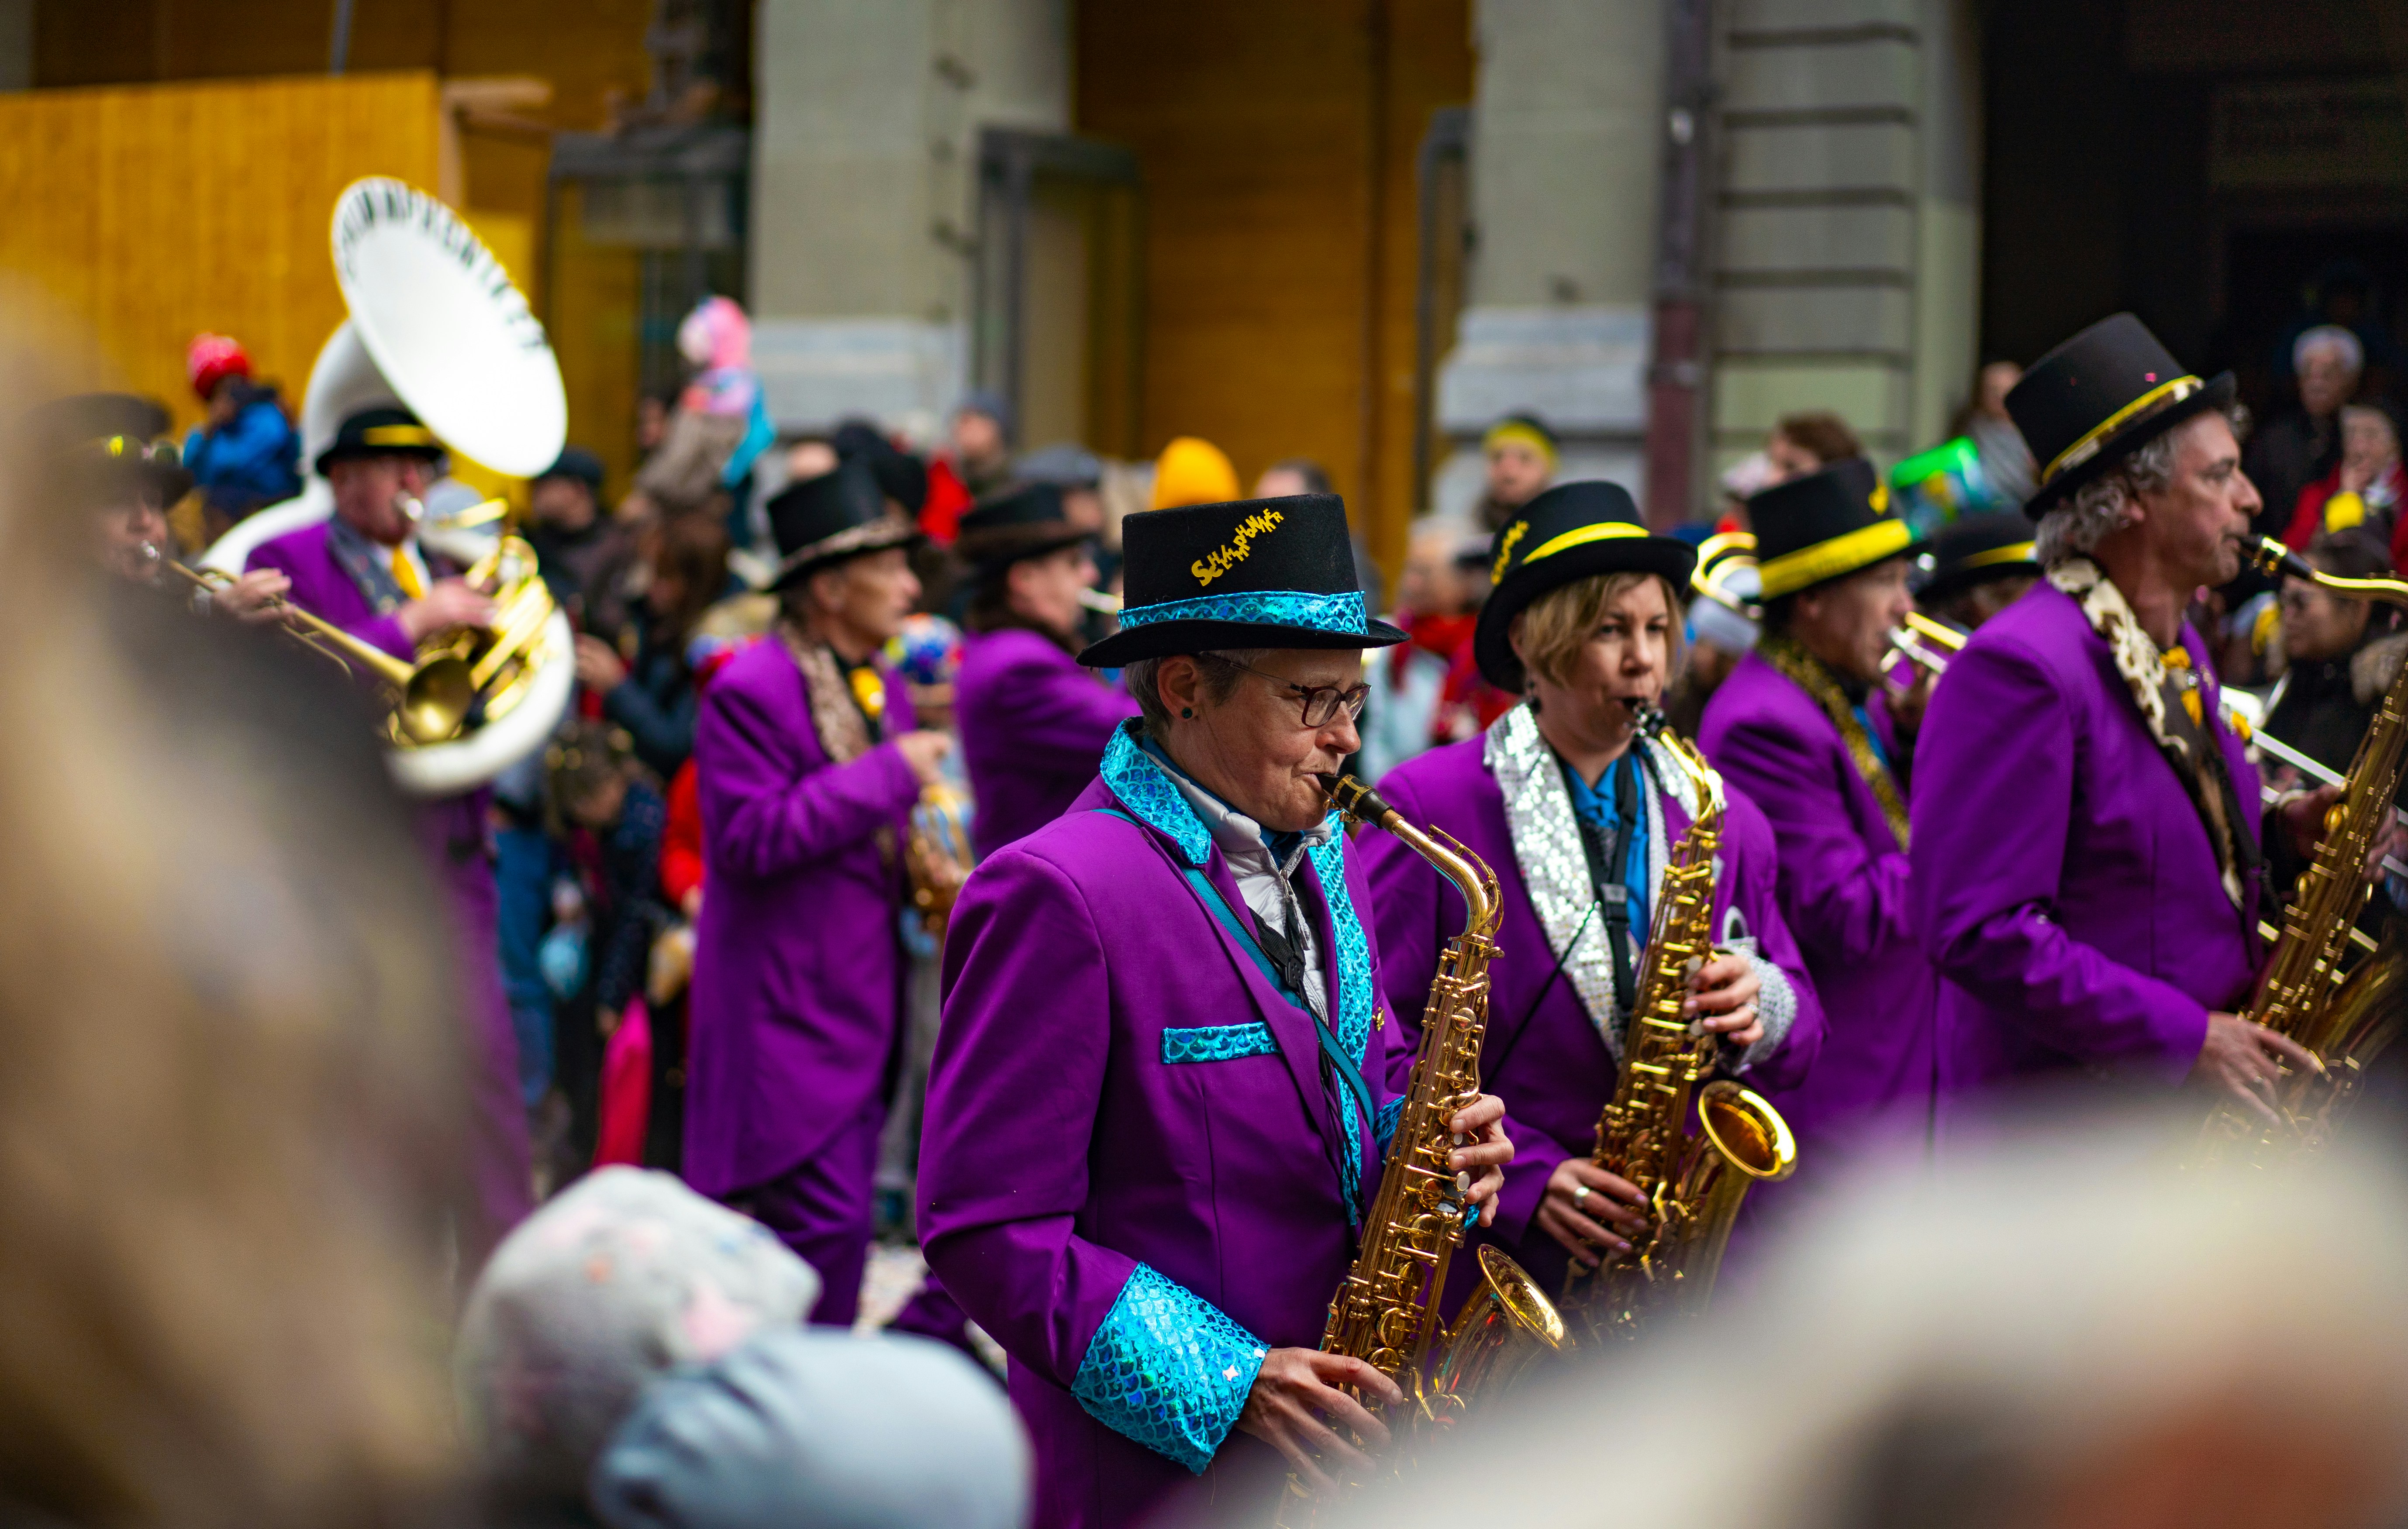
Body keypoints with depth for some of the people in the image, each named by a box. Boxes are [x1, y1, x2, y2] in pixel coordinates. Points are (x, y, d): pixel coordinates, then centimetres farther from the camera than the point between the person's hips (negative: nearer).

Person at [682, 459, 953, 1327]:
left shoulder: (881, 685, 14)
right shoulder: (750, 690, -14)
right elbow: (752, 836, -23)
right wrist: (888, 773, -21)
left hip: (861, 1000, 9)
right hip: (787, 1007, -9)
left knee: (836, 1218, 12)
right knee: (826, 1222, -13)